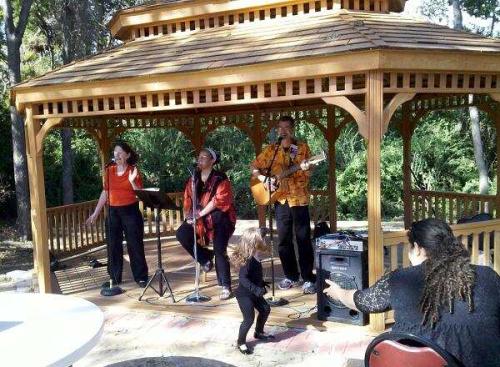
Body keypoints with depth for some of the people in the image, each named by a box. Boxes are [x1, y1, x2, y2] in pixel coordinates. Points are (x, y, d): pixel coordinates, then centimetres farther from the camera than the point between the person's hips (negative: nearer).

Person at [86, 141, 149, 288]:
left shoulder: (133, 170, -4)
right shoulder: (109, 170, 5)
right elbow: (105, 193, 10)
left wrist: (132, 181, -22)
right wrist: (95, 213, 9)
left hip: (131, 211, -3)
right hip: (114, 212, 4)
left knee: (135, 245, 2)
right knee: (113, 246, 8)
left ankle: (141, 277, 12)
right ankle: (114, 278, 19)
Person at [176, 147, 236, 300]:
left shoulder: (220, 179, -8)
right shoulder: (193, 179, 9)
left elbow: (218, 200, -18)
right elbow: (188, 200, 9)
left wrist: (200, 214, -24)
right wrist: (189, 215, -9)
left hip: (219, 219, -5)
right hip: (200, 218, 6)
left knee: (219, 250, -20)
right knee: (181, 234, -17)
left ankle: (225, 286, -7)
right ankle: (205, 257, 5)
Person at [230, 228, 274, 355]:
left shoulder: (256, 257, 0)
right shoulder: (247, 259, -28)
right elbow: (243, 278, -34)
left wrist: (262, 285, 24)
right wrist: (256, 289, -39)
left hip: (254, 293, 10)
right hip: (244, 294, -9)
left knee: (265, 309, 19)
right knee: (249, 318, -7)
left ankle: (259, 332, 39)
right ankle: (241, 342, 13)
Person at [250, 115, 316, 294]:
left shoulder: (303, 148, 2)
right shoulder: (271, 149, 10)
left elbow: (307, 174, -3)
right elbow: (254, 166, 13)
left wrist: (305, 168, -25)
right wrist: (262, 178, -5)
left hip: (299, 198, -3)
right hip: (280, 199, 3)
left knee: (303, 239, -4)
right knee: (283, 240, 7)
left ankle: (308, 279, 3)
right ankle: (291, 276, 20)